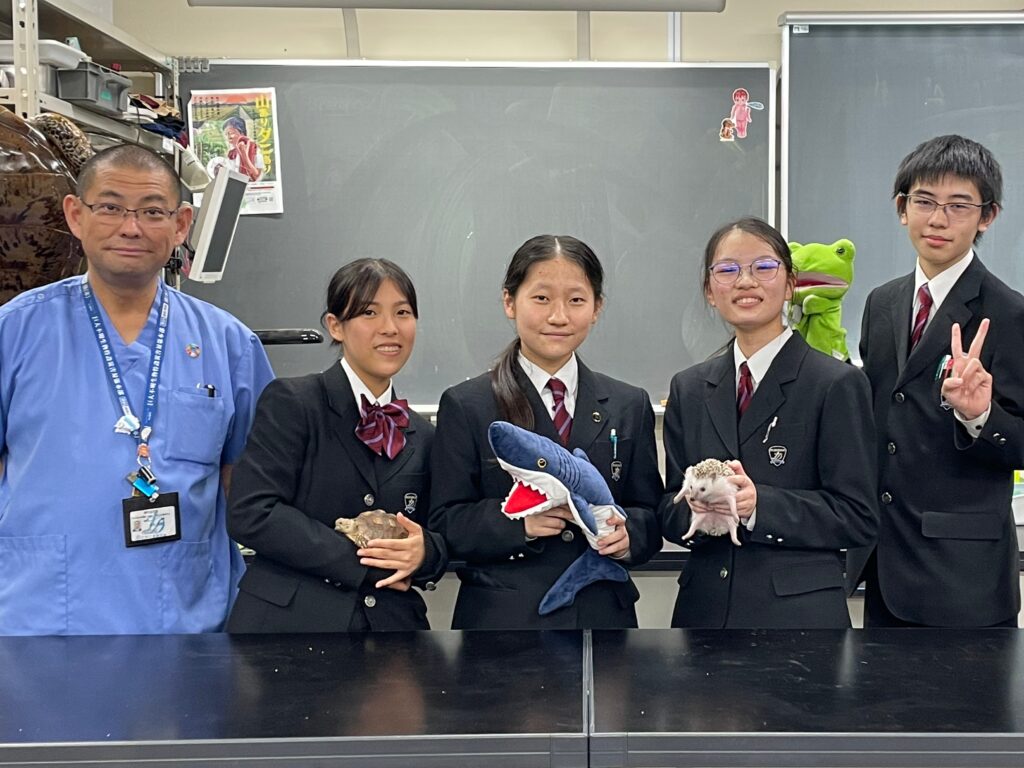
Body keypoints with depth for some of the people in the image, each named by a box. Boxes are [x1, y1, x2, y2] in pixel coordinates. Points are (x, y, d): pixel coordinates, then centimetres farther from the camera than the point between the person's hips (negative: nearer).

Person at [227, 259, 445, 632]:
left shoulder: (422, 435, 11)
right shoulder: (291, 402, -4)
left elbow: (439, 539, 14)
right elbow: (251, 514, -13)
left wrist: (423, 553, -10)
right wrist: (364, 562, -14)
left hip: (391, 623, 4)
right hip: (288, 620, -4)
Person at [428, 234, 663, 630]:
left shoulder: (630, 406, 7)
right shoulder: (466, 407, -2)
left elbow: (649, 513, 8)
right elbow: (444, 526, -5)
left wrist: (628, 532, -13)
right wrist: (516, 522, -21)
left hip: (603, 617, 3)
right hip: (500, 619, -2)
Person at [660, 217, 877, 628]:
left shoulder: (838, 385, -5)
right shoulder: (688, 389, 8)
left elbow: (857, 516, -9)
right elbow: (669, 516, 8)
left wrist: (759, 505, -20)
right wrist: (696, 509, -13)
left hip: (800, 610, -3)